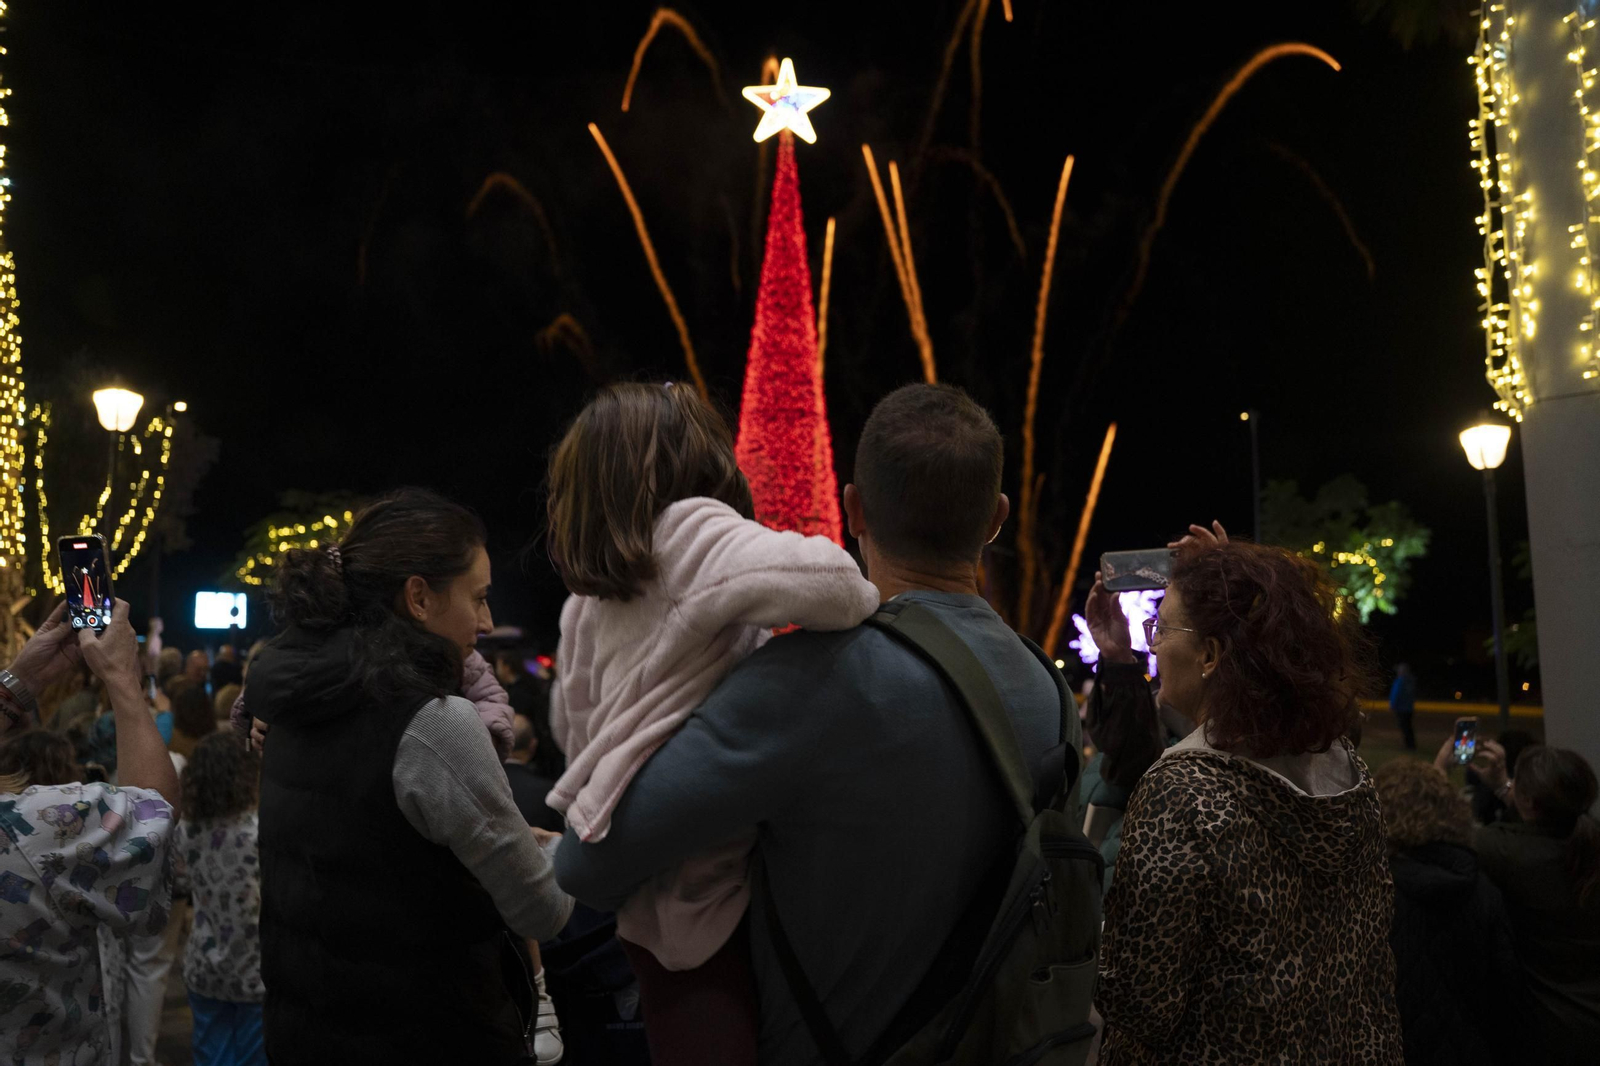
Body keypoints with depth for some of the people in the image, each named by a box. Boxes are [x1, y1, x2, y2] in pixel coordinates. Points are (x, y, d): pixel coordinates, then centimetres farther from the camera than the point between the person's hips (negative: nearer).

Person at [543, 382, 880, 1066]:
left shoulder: (585, 603, 12)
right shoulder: (689, 531, -13)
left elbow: (572, 732, 23)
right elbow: (817, 575, -33)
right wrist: (864, 601, -13)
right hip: (713, 894, -8)